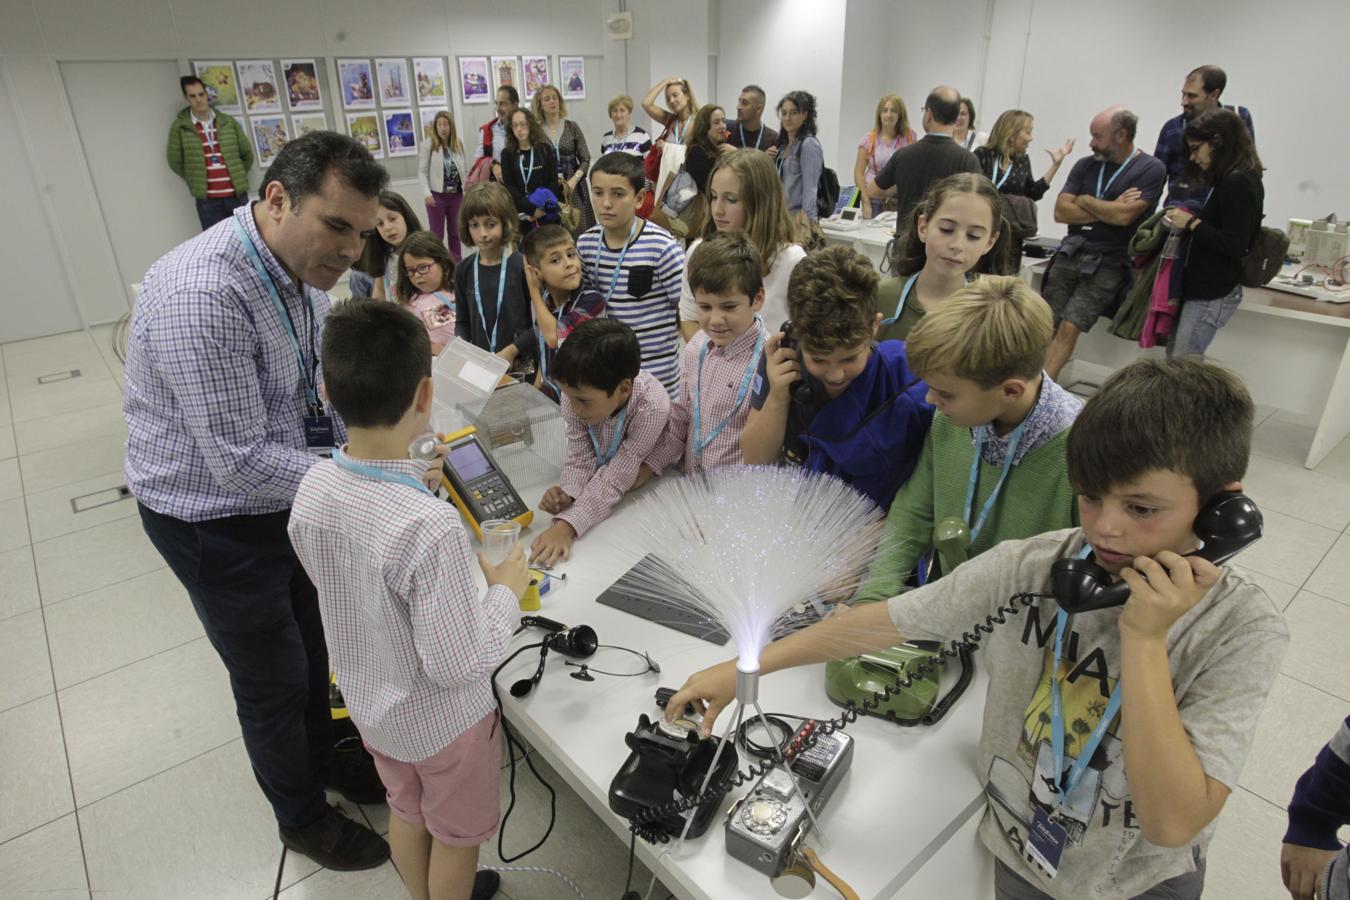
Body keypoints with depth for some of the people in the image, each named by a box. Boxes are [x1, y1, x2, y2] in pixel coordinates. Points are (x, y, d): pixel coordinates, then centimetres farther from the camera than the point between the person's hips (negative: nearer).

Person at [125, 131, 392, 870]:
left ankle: (321, 758, 52)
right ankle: (303, 817, 39)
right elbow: (240, 461, -31)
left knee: (311, 648, 24)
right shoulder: (201, 296, -32)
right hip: (217, 520, -7)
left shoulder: (302, 265, -5)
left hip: (288, 496, 7)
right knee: (274, 679, 13)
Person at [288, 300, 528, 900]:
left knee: (405, 812, 32)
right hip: (441, 719, -6)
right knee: (455, 835, 23)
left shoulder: (311, 490, -16)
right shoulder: (431, 527, -38)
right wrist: (505, 591, -14)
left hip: (367, 702, 7)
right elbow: (458, 664, -28)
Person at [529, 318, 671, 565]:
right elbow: (581, 457, -18)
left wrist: (566, 526, -45)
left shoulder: (651, 408, -37)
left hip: (644, 486, -3)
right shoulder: (576, 392, -28)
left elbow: (615, 479, -34)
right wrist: (567, 494, -39)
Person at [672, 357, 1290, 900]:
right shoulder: (1029, 569, -21)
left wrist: (1144, 638, -36)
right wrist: (743, 669, -16)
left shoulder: (1242, 631, -24)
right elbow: (884, 622, -17)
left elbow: (1173, 823, -30)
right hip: (1012, 848, 1)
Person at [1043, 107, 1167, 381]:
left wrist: (1084, 200, -1)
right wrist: (1108, 210, -7)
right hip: (1071, 253, 4)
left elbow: (1124, 216, -15)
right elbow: (1061, 211, 1)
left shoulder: (1151, 170, -1)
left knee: (1069, 328, -17)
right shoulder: (1085, 166, 11)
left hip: (1109, 263, -4)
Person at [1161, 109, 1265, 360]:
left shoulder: (1238, 183, -16)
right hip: (1205, 289, 10)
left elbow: (1234, 246, -20)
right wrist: (1187, 220, 5)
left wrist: (1191, 223, -13)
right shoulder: (1230, 179, 14)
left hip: (1212, 294, -10)